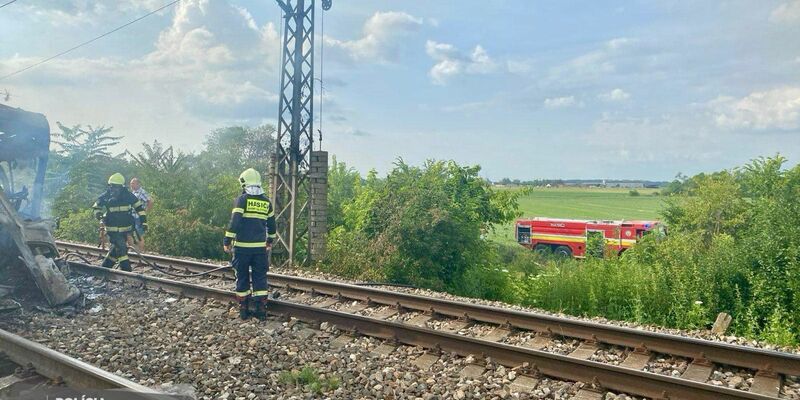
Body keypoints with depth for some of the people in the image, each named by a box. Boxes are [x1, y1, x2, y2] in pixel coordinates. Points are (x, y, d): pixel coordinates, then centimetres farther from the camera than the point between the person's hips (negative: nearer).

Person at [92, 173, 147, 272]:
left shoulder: (128, 195, -4)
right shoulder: (105, 197, -4)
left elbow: (139, 207, 4)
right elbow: (96, 207, 12)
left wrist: (144, 222, 0)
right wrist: (98, 214, -12)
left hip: (124, 229, 2)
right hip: (112, 229, -2)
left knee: (116, 248, 13)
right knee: (121, 248, -11)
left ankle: (105, 267, 32)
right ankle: (126, 270, -6)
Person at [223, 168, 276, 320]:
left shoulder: (242, 199, -6)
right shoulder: (266, 201, 7)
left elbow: (234, 222, -13)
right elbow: (271, 224, 14)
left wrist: (227, 241, -6)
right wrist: (270, 240, 26)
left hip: (242, 246, -3)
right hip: (260, 247, 3)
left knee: (242, 278, 9)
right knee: (260, 278, 9)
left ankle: (243, 310, 14)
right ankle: (261, 310, 7)